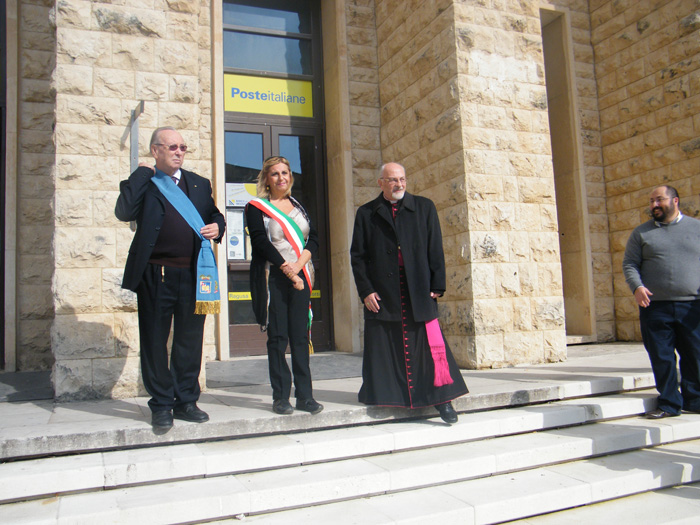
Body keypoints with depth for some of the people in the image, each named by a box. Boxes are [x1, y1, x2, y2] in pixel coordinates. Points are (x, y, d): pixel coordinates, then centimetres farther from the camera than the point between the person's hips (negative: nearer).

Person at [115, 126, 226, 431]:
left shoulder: (199, 184, 16)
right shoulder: (143, 183, 3)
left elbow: (215, 214, 23)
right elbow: (124, 212, -15)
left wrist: (217, 226, 0)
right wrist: (141, 173, -9)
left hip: (193, 275, 3)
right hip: (155, 276, -3)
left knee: (190, 340, 10)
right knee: (155, 341, 5)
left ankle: (186, 401, 23)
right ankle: (161, 405, 19)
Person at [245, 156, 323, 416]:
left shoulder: (298, 206, 17)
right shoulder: (256, 207, 3)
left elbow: (313, 238, 8)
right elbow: (261, 242, -8)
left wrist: (299, 264, -9)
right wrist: (287, 270, -11)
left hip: (299, 277, 4)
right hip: (273, 279, -4)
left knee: (300, 336, 2)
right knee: (277, 338, -1)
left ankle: (304, 395, 6)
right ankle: (281, 397, 7)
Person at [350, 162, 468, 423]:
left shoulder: (424, 207, 11)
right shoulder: (366, 214, 10)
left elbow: (435, 250, 7)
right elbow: (357, 256, 6)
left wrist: (437, 286, -1)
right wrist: (365, 291, -4)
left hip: (420, 293, 0)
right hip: (382, 297, 0)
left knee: (430, 346, -2)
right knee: (385, 350, 4)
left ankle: (441, 399, 9)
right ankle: (386, 398, 19)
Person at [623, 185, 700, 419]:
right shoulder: (641, 232, 9)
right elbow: (629, 263, 5)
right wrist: (636, 286, -14)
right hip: (654, 305, 0)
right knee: (661, 357, 2)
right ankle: (669, 403, 15)